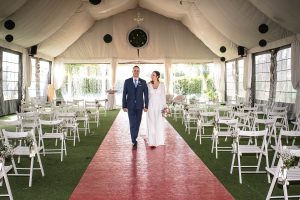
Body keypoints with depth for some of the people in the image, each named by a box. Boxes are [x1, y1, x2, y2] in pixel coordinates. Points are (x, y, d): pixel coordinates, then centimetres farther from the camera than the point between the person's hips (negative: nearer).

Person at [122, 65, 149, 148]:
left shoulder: (143, 82, 2)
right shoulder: (127, 81, 0)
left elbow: (146, 94, 1)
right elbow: (124, 94, -1)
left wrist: (146, 106, -4)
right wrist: (124, 106, -5)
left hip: (139, 106, 2)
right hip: (130, 106, -2)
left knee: (137, 123, 9)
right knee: (132, 123, -6)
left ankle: (134, 138, 26)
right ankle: (134, 141, -4)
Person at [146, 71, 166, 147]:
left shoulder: (162, 85, 1)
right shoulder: (148, 85, 1)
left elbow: (163, 96, 3)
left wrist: (164, 106, -3)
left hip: (159, 106, 0)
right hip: (151, 106, 0)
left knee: (159, 124, -1)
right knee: (151, 124, 1)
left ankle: (159, 140, 13)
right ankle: (152, 141, 7)